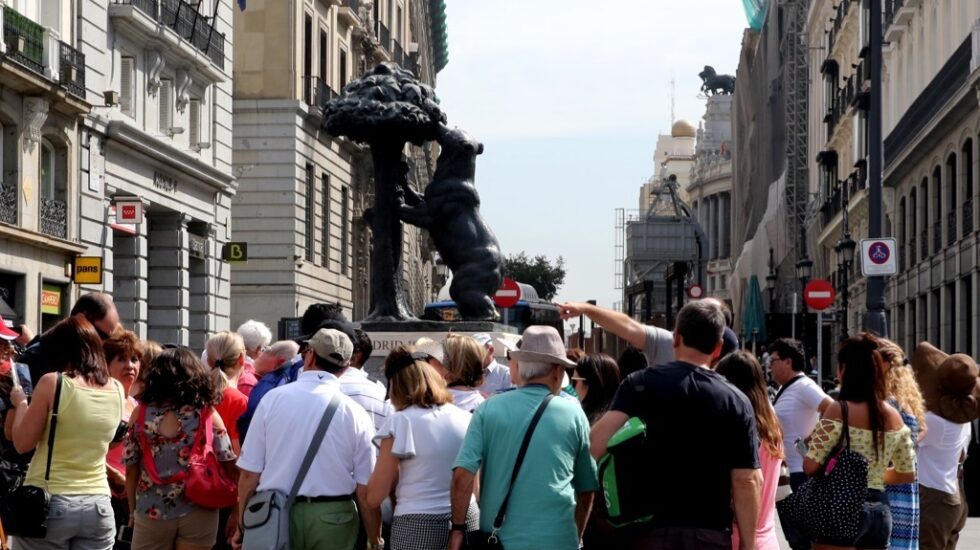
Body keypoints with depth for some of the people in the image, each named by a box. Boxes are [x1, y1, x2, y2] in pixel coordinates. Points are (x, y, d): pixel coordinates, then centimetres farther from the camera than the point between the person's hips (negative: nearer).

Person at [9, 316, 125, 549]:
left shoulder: (52, 383, -11)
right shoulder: (116, 389, 4)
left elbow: (23, 443, -5)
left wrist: (21, 403, 11)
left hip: (48, 502, -4)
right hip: (98, 506, 4)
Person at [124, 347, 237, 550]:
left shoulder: (141, 413, -2)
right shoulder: (208, 414, -4)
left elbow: (131, 469, 2)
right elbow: (229, 465, -3)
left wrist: (133, 510, 14)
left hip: (151, 512, 0)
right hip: (198, 513, 0)